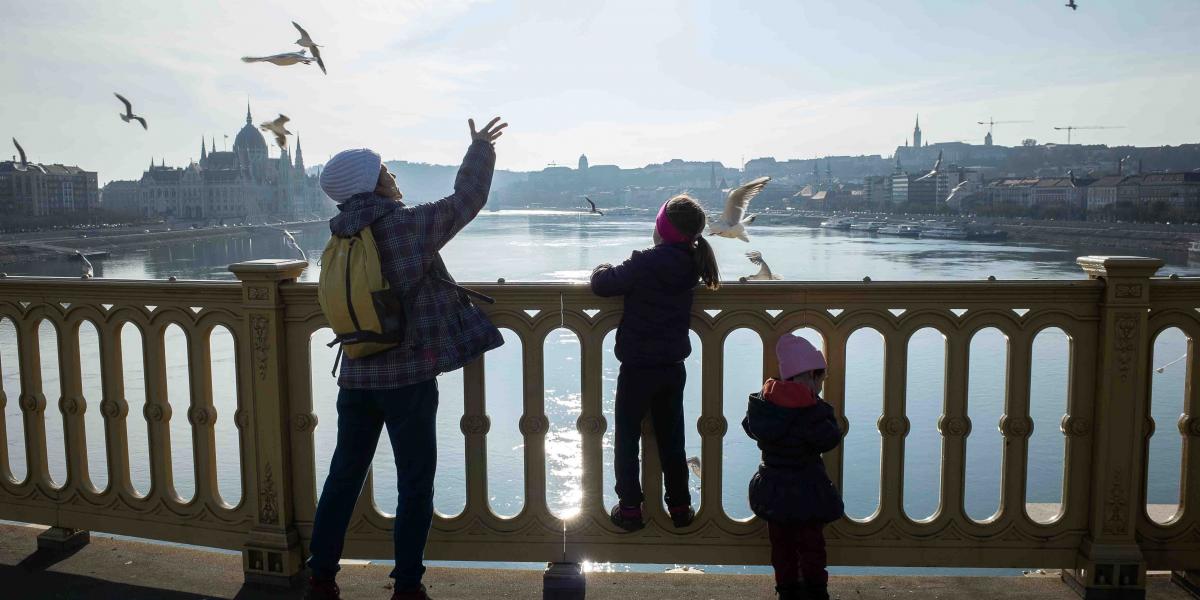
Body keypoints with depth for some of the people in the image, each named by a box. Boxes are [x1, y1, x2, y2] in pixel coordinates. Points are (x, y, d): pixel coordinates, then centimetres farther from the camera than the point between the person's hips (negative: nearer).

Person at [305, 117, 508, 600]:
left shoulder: (340, 238, 6)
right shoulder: (407, 224, -13)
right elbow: (468, 199, -3)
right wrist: (481, 148, 13)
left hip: (356, 376, 6)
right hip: (408, 378, -6)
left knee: (343, 477, 17)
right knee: (415, 486, 6)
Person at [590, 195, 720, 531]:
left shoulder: (645, 263, -20)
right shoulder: (691, 265, -2)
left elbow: (602, 284, -17)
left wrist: (603, 269, 3)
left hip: (637, 369, -5)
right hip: (673, 368, 5)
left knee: (627, 440, 9)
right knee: (671, 440, 17)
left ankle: (630, 509, 13)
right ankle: (680, 506, 24)